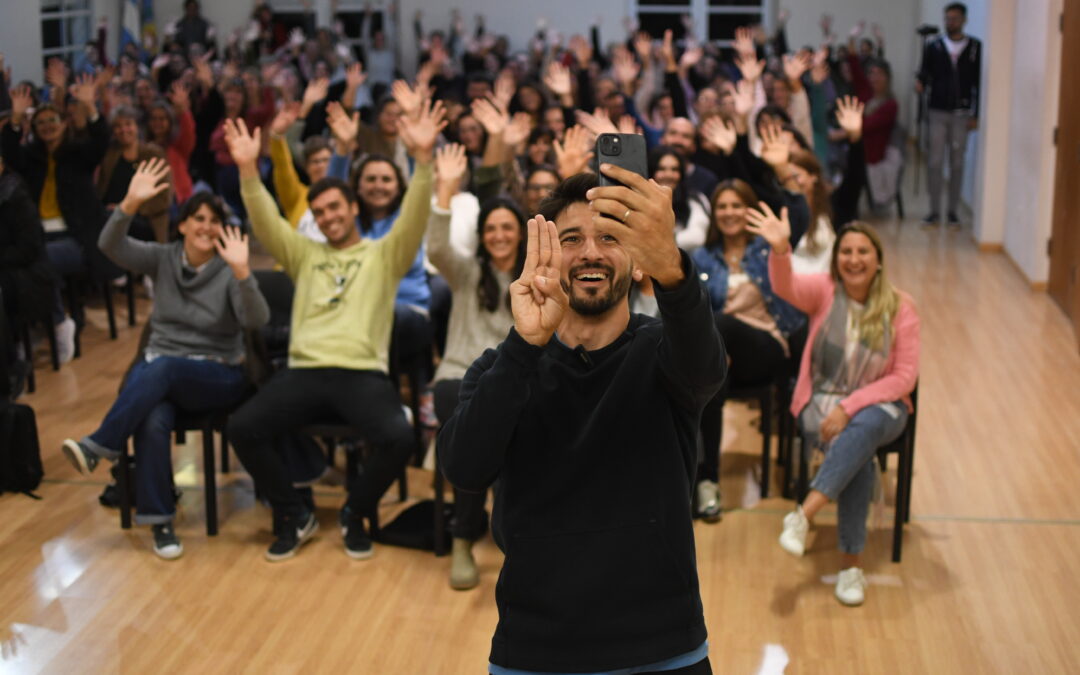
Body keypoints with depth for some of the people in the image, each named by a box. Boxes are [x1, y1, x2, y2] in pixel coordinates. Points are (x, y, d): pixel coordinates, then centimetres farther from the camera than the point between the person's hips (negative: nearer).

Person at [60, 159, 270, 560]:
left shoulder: (228, 271, -4)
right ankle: (160, 521, -22)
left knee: (162, 368, -37)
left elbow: (256, 321, -21)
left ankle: (101, 446, -26)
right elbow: (110, 246, -12)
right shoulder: (162, 259, 4)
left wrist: (241, 272, -38)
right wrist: (131, 204, -30)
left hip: (219, 376, -2)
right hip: (158, 369, 2)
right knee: (153, 422, -32)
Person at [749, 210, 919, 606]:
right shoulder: (824, 290, -2)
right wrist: (780, 250, -48)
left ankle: (804, 515, -36)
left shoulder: (900, 307, -3)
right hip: (821, 402, 0)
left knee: (862, 428, -37)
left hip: (878, 406, 0)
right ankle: (850, 565, -23)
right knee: (861, 457, -31)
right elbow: (787, 288, -25)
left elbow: (905, 377, -6)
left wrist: (850, 406, -18)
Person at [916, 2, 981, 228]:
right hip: (937, 111, 1)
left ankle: (952, 211, 11)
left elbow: (978, 82, 2)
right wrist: (920, 83, -19)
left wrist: (975, 115, -2)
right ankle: (934, 211, 5)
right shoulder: (933, 47, 5)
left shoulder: (975, 47, 2)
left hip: (961, 113, 0)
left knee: (957, 163, 4)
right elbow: (925, 73, 6)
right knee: (935, 162, -2)